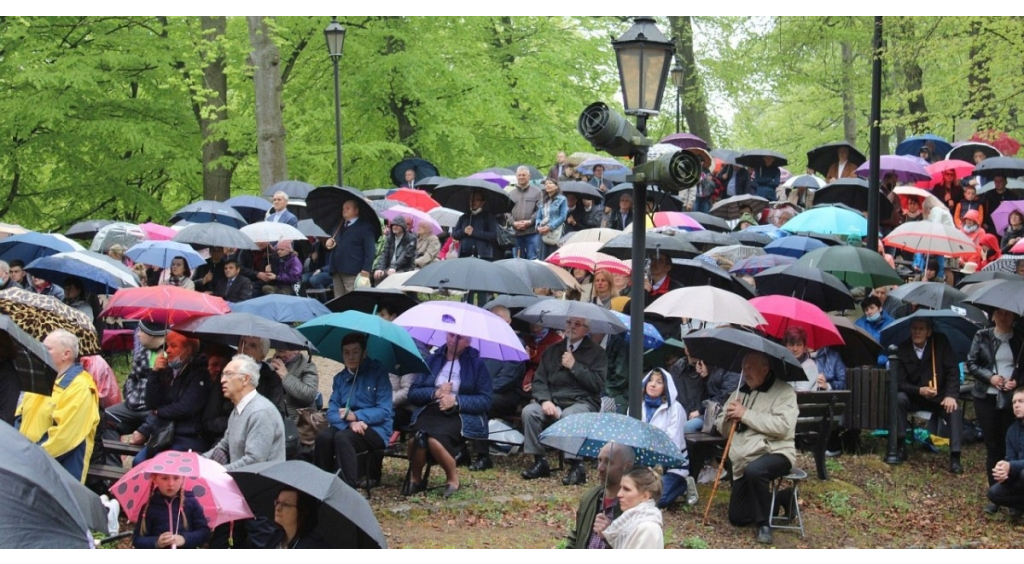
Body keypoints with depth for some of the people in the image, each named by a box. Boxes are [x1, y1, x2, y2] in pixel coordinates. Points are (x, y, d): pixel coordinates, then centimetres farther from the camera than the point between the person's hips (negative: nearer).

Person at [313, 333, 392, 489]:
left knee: (342, 438, -35)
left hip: (376, 428, -4)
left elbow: (384, 411, -10)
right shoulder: (340, 378, 14)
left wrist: (356, 416, -23)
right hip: (345, 426, 4)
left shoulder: (378, 373, -1)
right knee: (323, 437, -29)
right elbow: (332, 411, 3)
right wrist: (350, 422, -19)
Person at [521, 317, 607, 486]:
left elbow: (597, 384, -7)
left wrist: (574, 366, -10)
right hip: (553, 401, 4)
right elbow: (539, 381, 11)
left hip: (582, 402, -4)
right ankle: (539, 461, -16)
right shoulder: (552, 351, 18)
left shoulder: (596, 352, 5)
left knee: (568, 416, -37)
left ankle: (576, 467, -29)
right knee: (529, 411, -24)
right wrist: (545, 400, -9)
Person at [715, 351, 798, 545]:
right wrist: (729, 418, -8)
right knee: (737, 518, 6)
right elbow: (722, 428, 17)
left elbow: (782, 426, -23)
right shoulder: (739, 392, 14)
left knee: (754, 470, -41)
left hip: (775, 453, -7)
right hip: (743, 462, 7)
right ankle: (774, 501, 31)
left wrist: (746, 414, -20)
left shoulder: (784, 392, -7)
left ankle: (764, 523, -22)